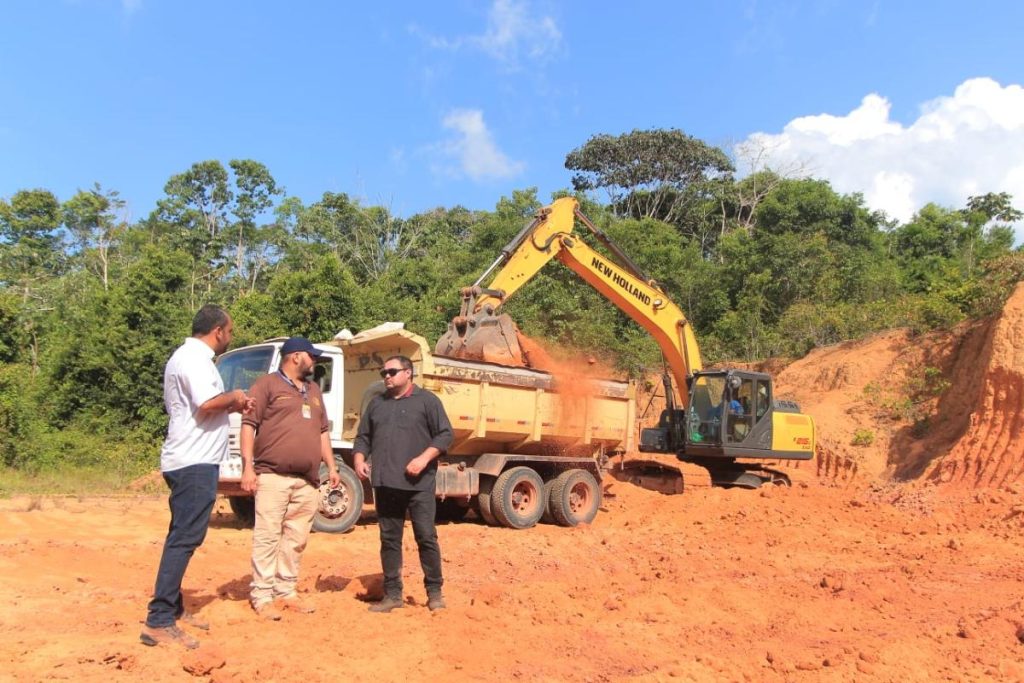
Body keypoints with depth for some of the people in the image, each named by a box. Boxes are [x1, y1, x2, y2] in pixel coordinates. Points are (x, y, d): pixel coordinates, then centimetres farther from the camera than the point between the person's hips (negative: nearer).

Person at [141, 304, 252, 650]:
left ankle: (172, 608, 26)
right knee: (184, 538, -9)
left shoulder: (187, 356, 18)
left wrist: (230, 405, 16)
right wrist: (234, 396, -10)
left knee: (183, 537, 16)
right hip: (195, 462, -11)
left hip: (188, 459, 11)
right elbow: (207, 403, -28)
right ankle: (158, 623, -7)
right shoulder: (195, 358, -15)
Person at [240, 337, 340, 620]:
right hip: (273, 477, -6)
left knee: (296, 540, 8)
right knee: (267, 538, -4)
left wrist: (331, 466, 18)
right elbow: (248, 425, -5)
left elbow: (323, 431, 25)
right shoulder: (267, 385, 1)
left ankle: (286, 592, 17)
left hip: (308, 481, 6)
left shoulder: (314, 390, 22)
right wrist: (248, 466, -13)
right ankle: (262, 596, 3)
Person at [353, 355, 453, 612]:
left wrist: (424, 458, -15)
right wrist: (359, 460, 1)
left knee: (426, 537, -1)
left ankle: (435, 591, 11)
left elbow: (445, 434, -3)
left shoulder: (427, 400, 2)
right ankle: (392, 594, 17)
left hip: (419, 484, -4)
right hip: (385, 483, 5)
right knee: (389, 539, 8)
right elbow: (363, 437, 20)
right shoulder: (377, 403, 18)